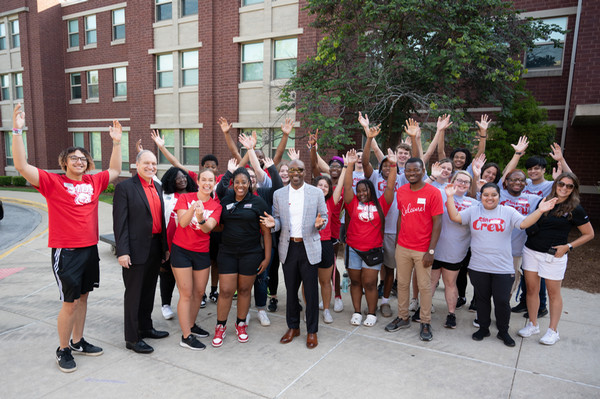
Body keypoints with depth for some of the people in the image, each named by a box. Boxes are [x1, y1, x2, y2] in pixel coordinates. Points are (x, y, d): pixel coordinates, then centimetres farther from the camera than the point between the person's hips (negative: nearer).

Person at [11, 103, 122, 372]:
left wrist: (116, 142, 16)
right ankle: (63, 350, 19)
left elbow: (115, 171, 21)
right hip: (66, 251, -5)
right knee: (69, 302, 0)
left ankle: (77, 342, 32)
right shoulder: (52, 182, -7)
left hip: (90, 249, 6)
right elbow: (22, 166, -18)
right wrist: (17, 131, -25)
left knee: (82, 297, 16)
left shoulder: (93, 182, 7)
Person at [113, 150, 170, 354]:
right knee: (134, 294, 4)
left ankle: (146, 328, 34)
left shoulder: (158, 188, 12)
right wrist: (122, 251, -17)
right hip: (136, 249, -7)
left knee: (149, 291, 18)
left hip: (155, 248, 7)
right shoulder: (125, 187, -8)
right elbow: (120, 222, -12)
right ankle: (132, 338, 15)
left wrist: (165, 246, 12)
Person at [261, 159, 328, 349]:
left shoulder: (317, 193, 1)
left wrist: (319, 223, -19)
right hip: (288, 248, 2)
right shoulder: (278, 194, 6)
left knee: (311, 291, 3)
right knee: (291, 290, 12)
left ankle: (312, 331, 20)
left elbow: (324, 216, 4)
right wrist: (273, 223, -14)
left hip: (309, 247, -2)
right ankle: (293, 327, 30)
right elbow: (278, 219, 9)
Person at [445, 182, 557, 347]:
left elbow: (524, 223, -10)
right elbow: (455, 217, -5)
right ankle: (483, 328, 32)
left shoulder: (508, 212, 2)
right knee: (482, 299, 15)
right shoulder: (473, 211, 4)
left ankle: (503, 331, 25)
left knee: (502, 301, 4)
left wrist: (539, 211, -23)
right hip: (478, 267, 1)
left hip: (503, 268, -1)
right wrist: (450, 197, -13)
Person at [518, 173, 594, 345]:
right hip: (531, 251, 4)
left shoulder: (575, 209, -3)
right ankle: (533, 324, 22)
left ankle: (553, 330, 20)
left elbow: (589, 234, 2)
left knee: (553, 293, 6)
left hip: (553, 255, -3)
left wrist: (567, 246, -7)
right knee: (531, 289, 8)